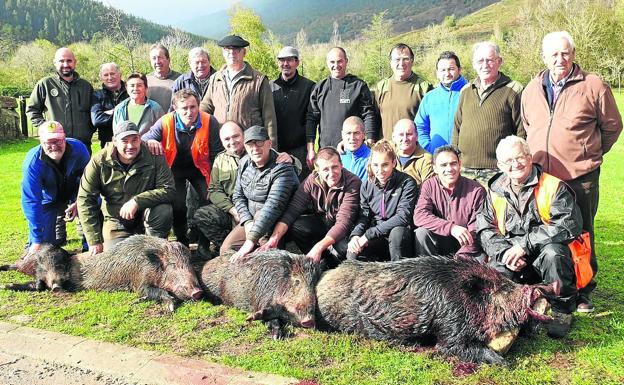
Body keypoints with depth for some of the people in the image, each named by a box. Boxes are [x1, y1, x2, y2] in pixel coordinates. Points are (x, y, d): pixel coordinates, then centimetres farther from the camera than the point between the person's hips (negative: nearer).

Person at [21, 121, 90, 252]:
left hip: (74, 195, 2)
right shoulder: (33, 162, -32)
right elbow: (31, 201, -32)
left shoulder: (78, 148, -28)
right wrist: (36, 240, -35)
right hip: (48, 200, -1)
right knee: (46, 242, -8)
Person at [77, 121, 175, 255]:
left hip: (145, 216, 0)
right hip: (116, 222, 0)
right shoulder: (99, 161, -14)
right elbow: (85, 199, -12)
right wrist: (94, 241, -15)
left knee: (164, 210, -31)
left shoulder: (154, 157, -16)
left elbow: (169, 190, -21)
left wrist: (137, 201, -34)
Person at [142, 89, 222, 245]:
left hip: (199, 168, 1)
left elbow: (216, 155, -13)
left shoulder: (210, 122, -20)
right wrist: (150, 142, -40)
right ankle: (182, 243, 15)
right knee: (177, 206, -13)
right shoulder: (165, 123, -20)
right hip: (175, 169, 0)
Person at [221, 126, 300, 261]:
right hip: (251, 218, 7)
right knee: (226, 249, -2)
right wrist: (248, 222, -12)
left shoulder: (282, 169, -23)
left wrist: (251, 240, -38)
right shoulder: (245, 162, 1)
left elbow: (273, 207, -32)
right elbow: (238, 196, 7)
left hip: (275, 223, -6)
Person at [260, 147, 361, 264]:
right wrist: (275, 238, -33)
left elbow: (344, 222, -33)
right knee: (292, 227, -21)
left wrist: (318, 248, -44)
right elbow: (293, 210, -17)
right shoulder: (312, 180, -13)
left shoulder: (352, 183, -25)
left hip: (346, 228, -4)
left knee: (344, 246, -37)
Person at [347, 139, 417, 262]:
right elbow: (363, 216, 5)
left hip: (400, 238, -2)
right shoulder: (366, 185, 6)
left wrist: (369, 234, -22)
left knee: (398, 231, -36)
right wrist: (355, 235, -19)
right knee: (352, 253, -27)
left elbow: (403, 216, -19)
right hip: (376, 239, 2)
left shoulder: (407, 183, -9)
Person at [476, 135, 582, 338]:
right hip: (512, 261, 3)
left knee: (553, 252, -35)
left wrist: (525, 245, -20)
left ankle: (562, 311, -11)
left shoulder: (554, 186, -4)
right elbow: (485, 229, 5)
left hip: (544, 254, -2)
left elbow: (568, 225, -16)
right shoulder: (496, 192, 8)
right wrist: (505, 252, -15)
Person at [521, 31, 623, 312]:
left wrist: (589, 154, 10)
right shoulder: (531, 90, 10)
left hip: (580, 178, -4)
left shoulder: (593, 86, -3)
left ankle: (582, 292, 21)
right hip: (539, 176, 4)